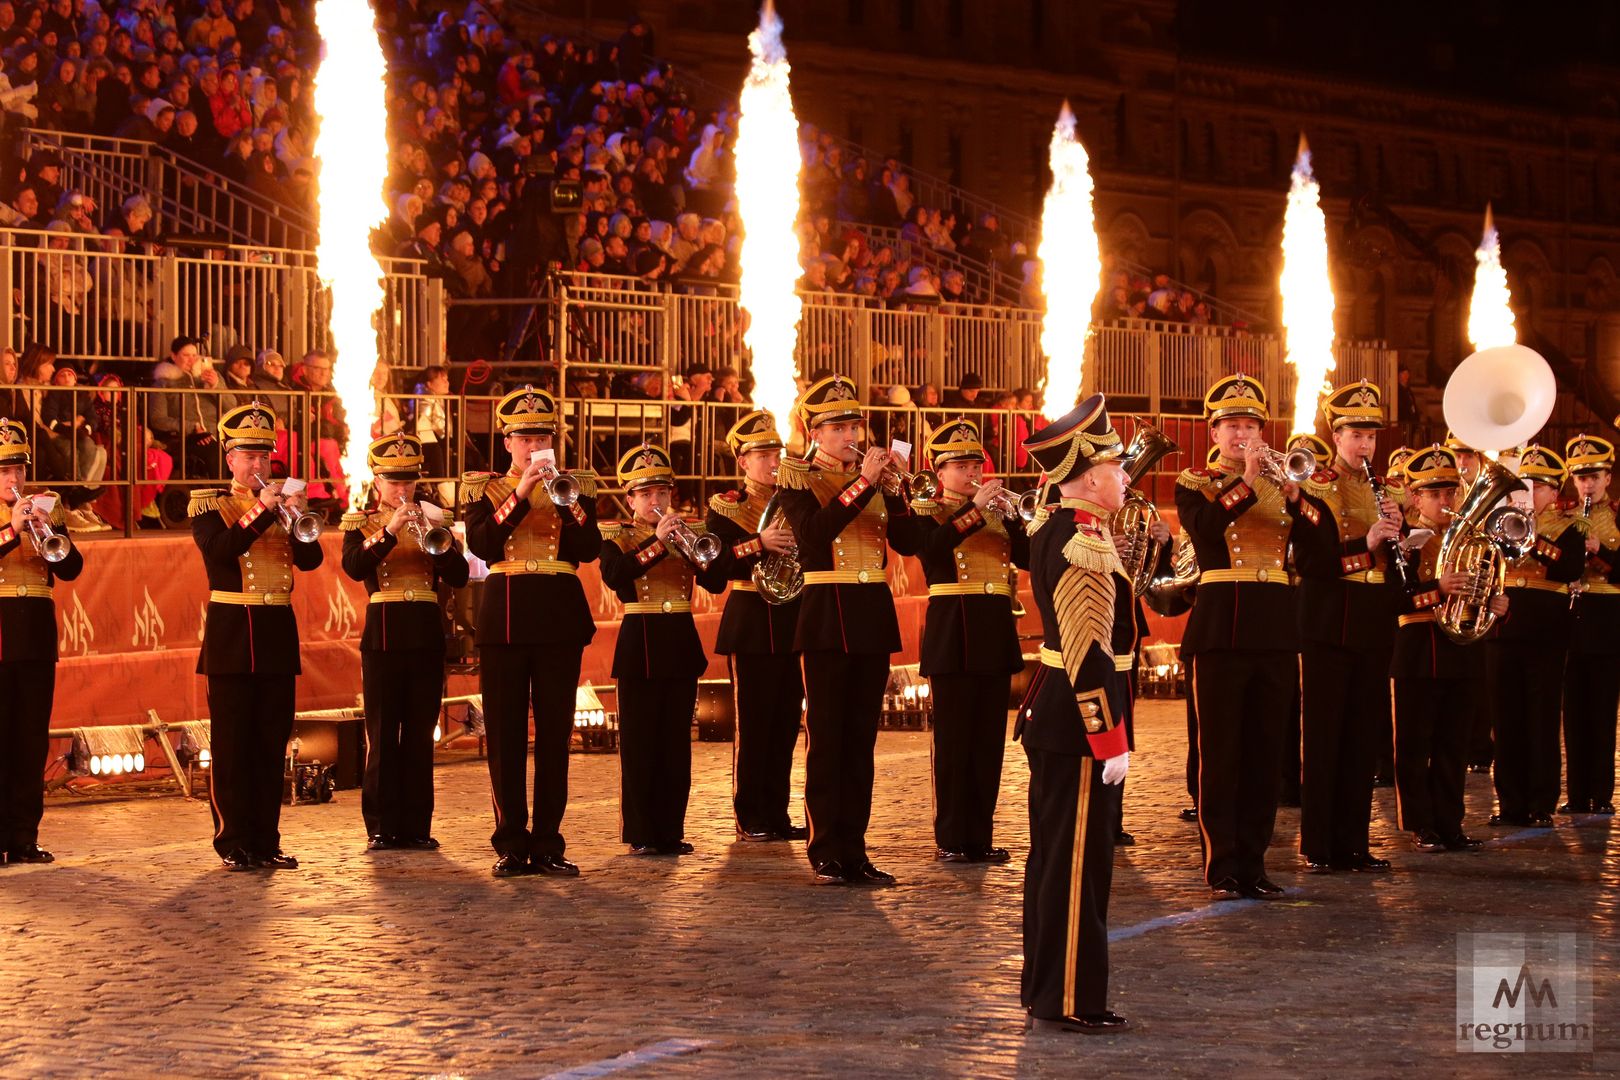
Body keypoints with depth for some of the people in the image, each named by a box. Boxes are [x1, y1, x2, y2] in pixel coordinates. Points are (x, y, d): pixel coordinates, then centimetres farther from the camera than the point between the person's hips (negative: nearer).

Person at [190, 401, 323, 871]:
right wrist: (262, 510, -22)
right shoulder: (208, 504, 2)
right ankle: (234, 843, 3)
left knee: (272, 743, 5)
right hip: (231, 630, -4)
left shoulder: (282, 502, 12)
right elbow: (219, 551, -17)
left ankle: (266, 841, 11)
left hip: (278, 629, 4)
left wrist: (299, 517, -17)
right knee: (232, 743, -2)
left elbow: (311, 560, -1)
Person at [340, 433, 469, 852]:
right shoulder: (360, 523, 6)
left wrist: (429, 534, -15)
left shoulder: (433, 522, 13)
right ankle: (382, 828, 2)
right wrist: (391, 530, -21)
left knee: (421, 733, 3)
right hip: (383, 636, -2)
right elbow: (354, 567, -14)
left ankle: (417, 826, 7)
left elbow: (458, 575, -1)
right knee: (382, 734, -2)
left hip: (427, 636, 2)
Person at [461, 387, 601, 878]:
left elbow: (589, 550, -5)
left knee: (555, 732, 1)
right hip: (505, 615, -1)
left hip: (560, 616, 1)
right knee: (506, 734, 0)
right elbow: (482, 545, -11)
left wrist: (565, 497, -17)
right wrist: (520, 495, -17)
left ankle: (547, 844, 6)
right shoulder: (484, 488, 7)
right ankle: (511, 844, 6)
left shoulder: (575, 485, 9)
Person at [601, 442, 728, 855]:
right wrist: (657, 542, -22)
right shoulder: (616, 537, 3)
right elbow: (614, 577, -19)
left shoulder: (684, 533, 12)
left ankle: (671, 831, 9)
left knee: (677, 742, 4)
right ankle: (641, 834, 1)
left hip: (682, 643, 4)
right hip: (639, 644, -4)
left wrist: (696, 549, -16)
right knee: (639, 743, -3)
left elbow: (717, 581, 1)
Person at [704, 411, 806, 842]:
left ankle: (777, 814, 13)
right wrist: (759, 544, -22)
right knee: (752, 723, -3)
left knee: (786, 722, 6)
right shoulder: (725, 507, 0)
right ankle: (750, 818, 3)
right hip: (750, 623, -4)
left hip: (791, 621, 4)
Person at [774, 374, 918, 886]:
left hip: (874, 614, 5)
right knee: (826, 737, -3)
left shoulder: (875, 473, 13)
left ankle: (854, 850, 11)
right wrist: (863, 483, -21)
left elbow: (909, 541, 3)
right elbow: (814, 531, -19)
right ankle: (825, 855, 1)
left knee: (862, 737, 7)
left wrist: (899, 483, -10)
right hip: (827, 617, -5)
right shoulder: (797, 478, 0)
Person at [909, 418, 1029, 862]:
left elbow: (1029, 557, 2)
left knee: (990, 739, 6)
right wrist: (975, 509, -23)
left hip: (996, 631, 5)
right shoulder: (926, 511, 2)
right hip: (952, 632, -5)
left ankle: (981, 836, 12)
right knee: (954, 738, -3)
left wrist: (1010, 513, -12)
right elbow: (931, 548, -21)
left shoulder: (999, 511, 15)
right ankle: (951, 839, 2)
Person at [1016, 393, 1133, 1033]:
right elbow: (1089, 652, -23)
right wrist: (1112, 741, -22)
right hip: (1081, 721, -10)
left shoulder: (1052, 529, 10)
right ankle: (1071, 1002, 3)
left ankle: (1043, 986, 26)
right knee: (1079, 862, -3)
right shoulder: (1085, 542, -20)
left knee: (1054, 855, 17)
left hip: (1050, 713, 10)